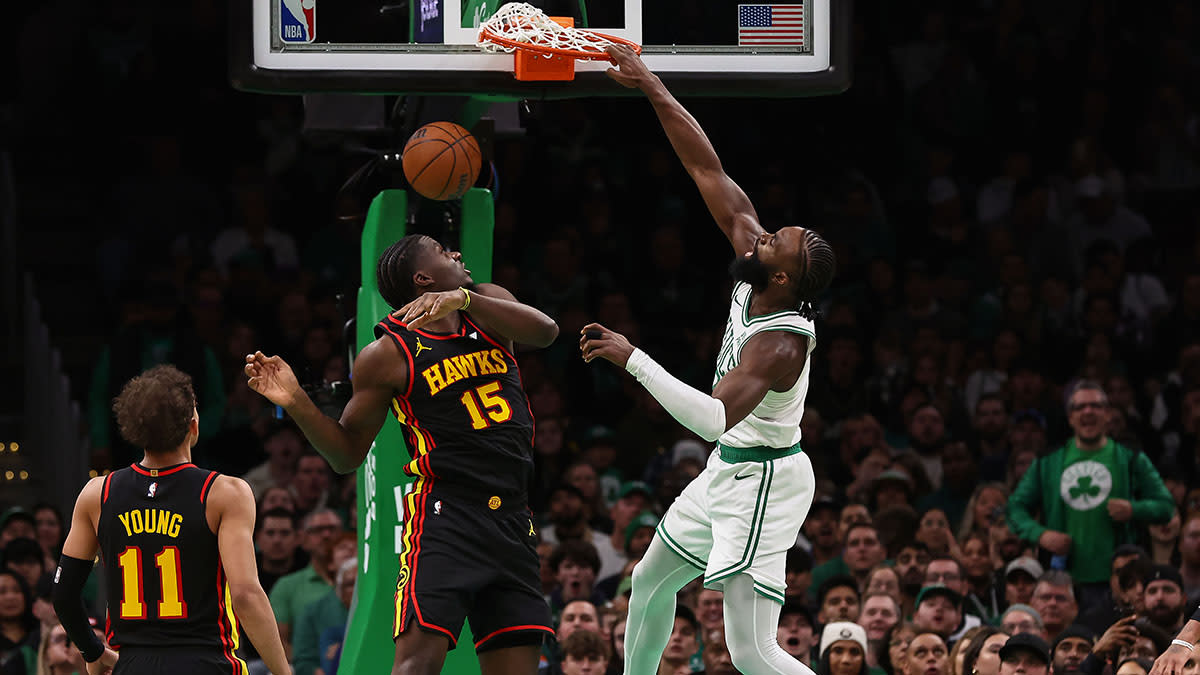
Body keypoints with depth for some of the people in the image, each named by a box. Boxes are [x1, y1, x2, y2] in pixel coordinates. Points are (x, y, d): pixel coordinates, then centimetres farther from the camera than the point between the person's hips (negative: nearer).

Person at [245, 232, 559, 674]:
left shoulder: (485, 304, 12)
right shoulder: (388, 354, -2)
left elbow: (545, 332, -9)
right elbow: (348, 454, 4)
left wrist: (464, 299, -22)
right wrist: (297, 404, -13)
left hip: (511, 521, 5)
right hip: (443, 516, -5)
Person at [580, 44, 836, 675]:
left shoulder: (781, 344, -31)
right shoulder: (753, 273, -9)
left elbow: (713, 418, -44)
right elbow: (707, 170, -7)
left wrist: (633, 359, -43)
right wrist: (652, 89, -10)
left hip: (760, 481, -10)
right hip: (729, 467, 10)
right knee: (650, 580, 26)